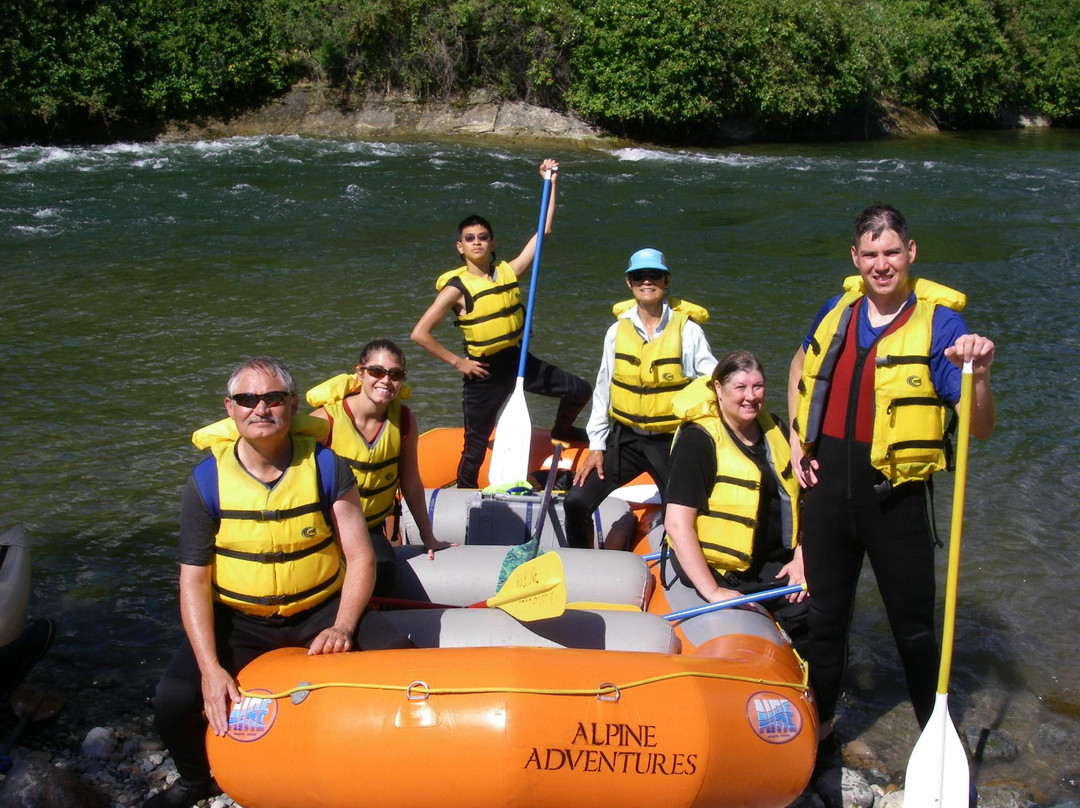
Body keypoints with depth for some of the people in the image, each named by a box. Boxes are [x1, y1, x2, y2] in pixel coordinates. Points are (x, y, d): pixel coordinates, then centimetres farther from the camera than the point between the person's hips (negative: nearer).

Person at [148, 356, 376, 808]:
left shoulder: (325, 467, -9)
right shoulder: (208, 481, -8)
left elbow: (360, 556, -7)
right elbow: (194, 580, -8)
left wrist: (343, 626, -23)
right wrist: (210, 666, -18)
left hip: (319, 611, -1)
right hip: (236, 617, 1)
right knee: (173, 702, -16)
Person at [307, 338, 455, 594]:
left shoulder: (403, 419, -6)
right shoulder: (326, 420, -19)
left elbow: (411, 484, 4)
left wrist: (428, 538, 11)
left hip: (371, 529, 3)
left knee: (383, 578, -23)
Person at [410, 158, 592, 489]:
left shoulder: (508, 272, -1)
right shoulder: (456, 287, -14)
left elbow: (543, 231, 2)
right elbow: (420, 334, -17)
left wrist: (550, 185, -1)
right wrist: (457, 362, -14)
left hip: (518, 359, 5)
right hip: (484, 372, -5)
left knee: (580, 391, 8)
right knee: (476, 447, 3)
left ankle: (561, 431, 41)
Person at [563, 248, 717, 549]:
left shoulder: (687, 330, -6)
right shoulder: (618, 330, 3)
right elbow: (603, 390, 8)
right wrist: (596, 445, 6)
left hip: (672, 441, -2)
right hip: (625, 438, 3)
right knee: (576, 502, -7)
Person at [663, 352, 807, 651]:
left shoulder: (776, 430, 8)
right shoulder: (698, 441, -13)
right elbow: (677, 524, -19)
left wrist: (802, 557, 0)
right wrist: (711, 590, -23)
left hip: (777, 559, 6)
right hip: (723, 569, -6)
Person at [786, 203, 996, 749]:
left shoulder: (938, 321, -11)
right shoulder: (838, 312, 2)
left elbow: (980, 429, -15)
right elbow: (801, 367, 23)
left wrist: (978, 374, -34)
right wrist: (797, 440, 11)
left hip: (894, 497, -4)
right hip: (826, 487, 4)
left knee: (915, 626, 9)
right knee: (823, 616, 18)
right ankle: (819, 725, 37)